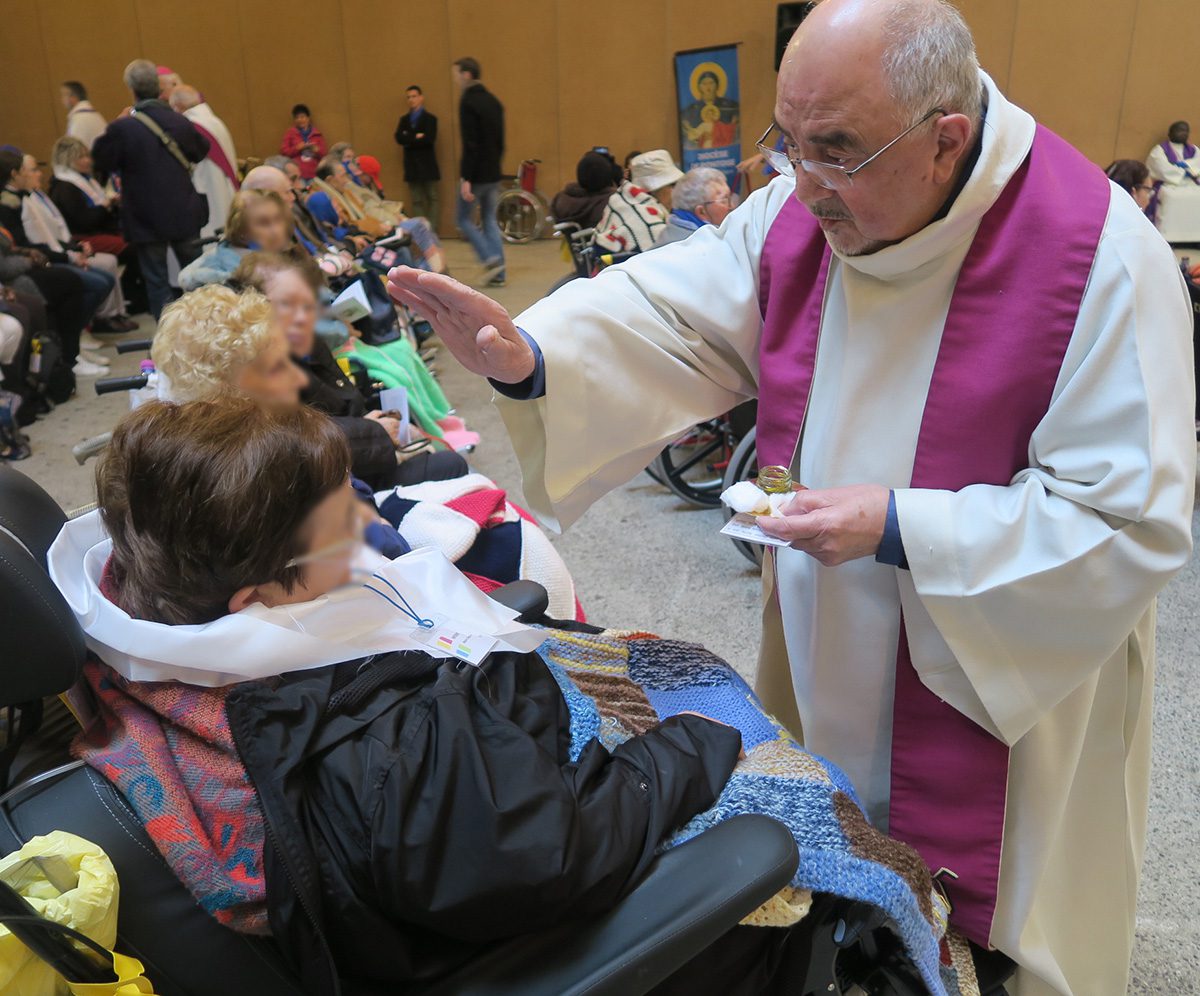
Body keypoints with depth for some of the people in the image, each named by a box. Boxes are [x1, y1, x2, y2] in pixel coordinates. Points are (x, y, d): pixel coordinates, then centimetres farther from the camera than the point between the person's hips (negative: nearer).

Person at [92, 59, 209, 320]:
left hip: (147, 220, -3)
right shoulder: (179, 121, -2)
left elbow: (101, 162, -3)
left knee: (156, 281, 4)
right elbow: (201, 150, 14)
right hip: (184, 215, 3)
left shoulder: (122, 128, -15)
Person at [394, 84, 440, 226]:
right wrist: (416, 137, -13)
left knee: (432, 198, 0)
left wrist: (409, 139, -8)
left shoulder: (430, 118, 0)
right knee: (416, 201, 2)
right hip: (411, 165, 4)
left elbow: (429, 139, -15)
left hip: (427, 164, -4)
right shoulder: (404, 119, 13)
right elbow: (399, 138, -3)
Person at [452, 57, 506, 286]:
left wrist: (466, 179, -21)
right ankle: (498, 274, 7)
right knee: (490, 222, 10)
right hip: (494, 174, 7)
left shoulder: (468, 102, -13)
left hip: (476, 174, -7)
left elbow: (469, 144, -20)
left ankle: (491, 259, -8)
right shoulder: (493, 101, 12)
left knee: (463, 218, 6)